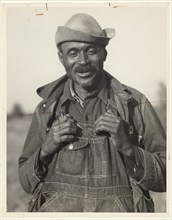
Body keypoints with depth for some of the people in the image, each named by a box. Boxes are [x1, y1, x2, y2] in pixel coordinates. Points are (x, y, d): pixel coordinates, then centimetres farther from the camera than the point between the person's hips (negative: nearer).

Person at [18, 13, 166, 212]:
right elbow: (27, 182, 14)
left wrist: (127, 147, -12)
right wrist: (46, 149, -4)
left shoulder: (135, 104, 2)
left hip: (119, 209, 0)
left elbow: (164, 178, 4)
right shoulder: (46, 108, 9)